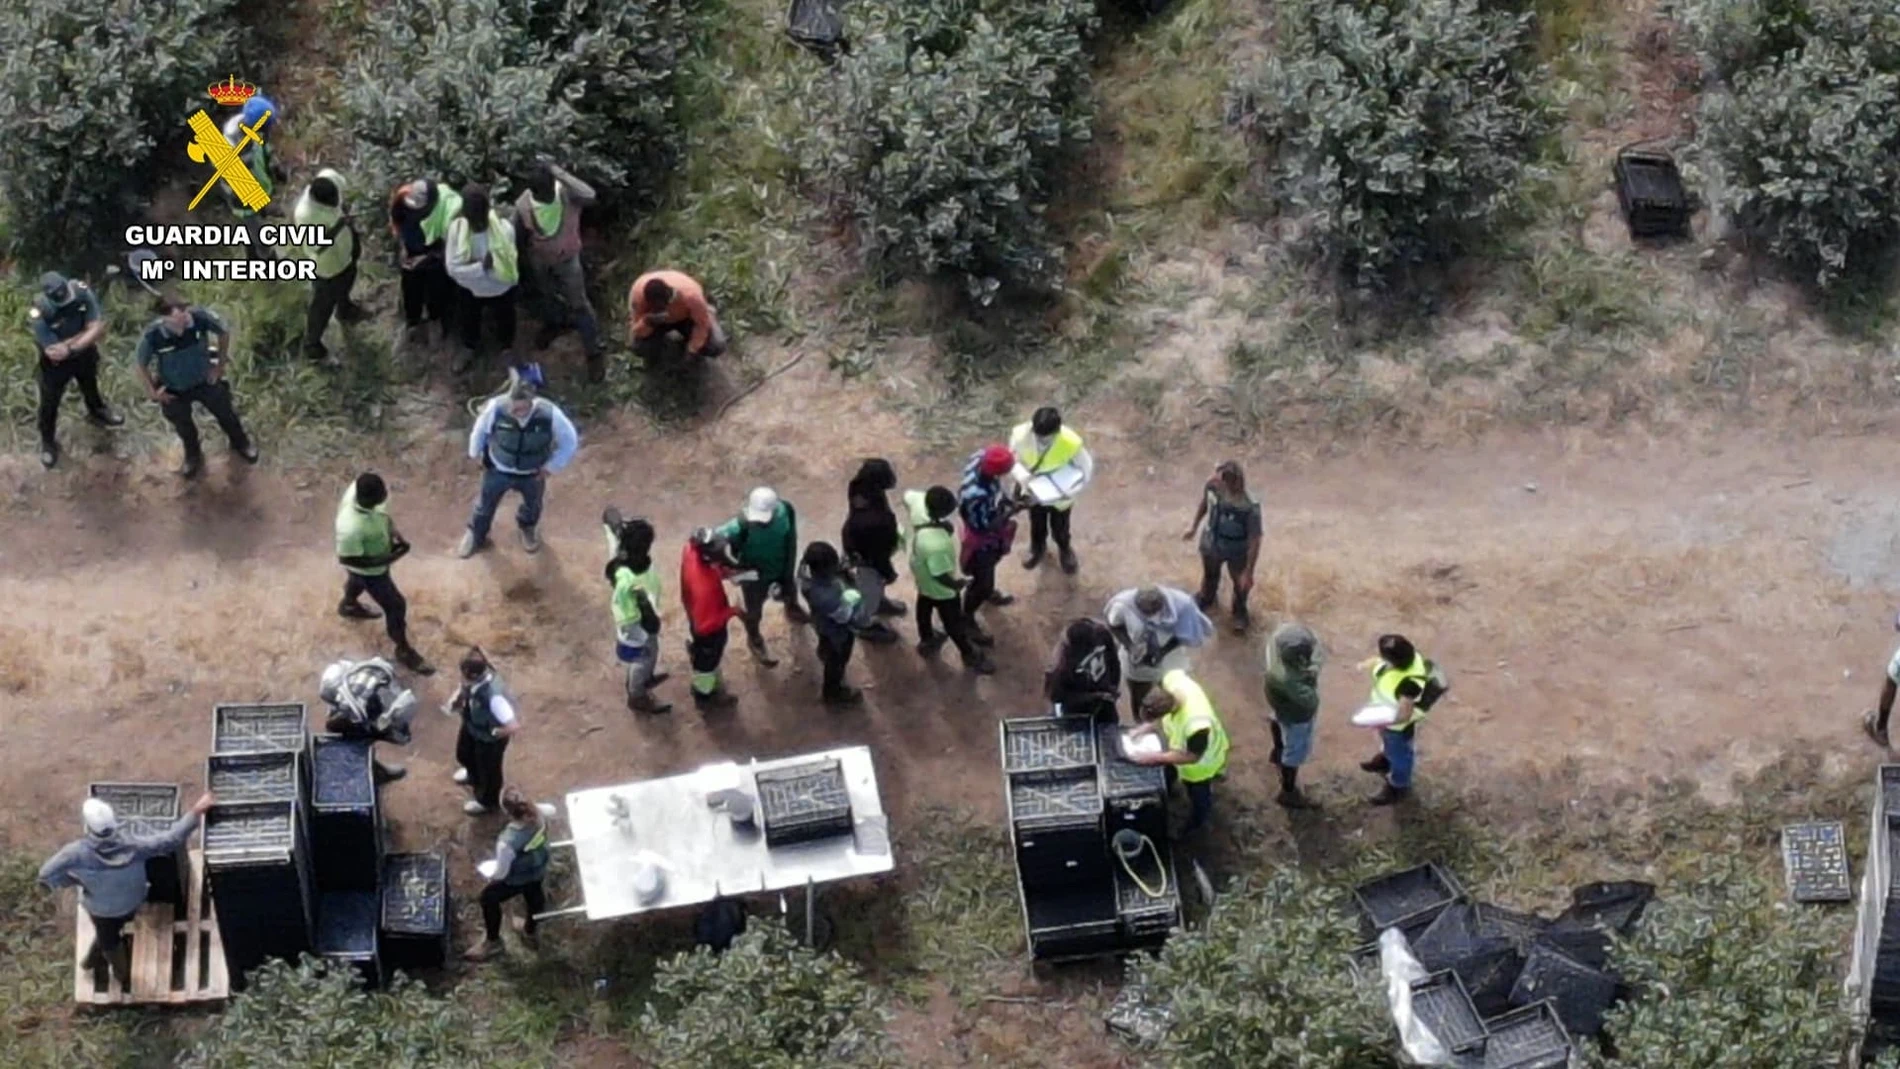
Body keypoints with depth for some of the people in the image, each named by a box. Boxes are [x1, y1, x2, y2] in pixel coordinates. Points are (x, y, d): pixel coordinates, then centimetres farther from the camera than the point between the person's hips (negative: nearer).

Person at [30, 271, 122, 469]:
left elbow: (99, 329, -29)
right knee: (49, 402, 16)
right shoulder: (39, 315, -39)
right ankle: (48, 441, 43)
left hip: (84, 354, 3)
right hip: (56, 363, -3)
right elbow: (54, 353, -35)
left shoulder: (82, 292, -31)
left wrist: (70, 347, -37)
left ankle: (96, 412, 64)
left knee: (90, 385, 32)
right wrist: (84, 334, -30)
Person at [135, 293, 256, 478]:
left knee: (226, 414, 24)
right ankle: (193, 456, 58)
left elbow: (223, 332, -12)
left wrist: (220, 364, -6)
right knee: (184, 427, 25)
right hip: (174, 390, -1)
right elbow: (142, 365, -15)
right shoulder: (152, 336, -36)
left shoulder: (199, 317, -34)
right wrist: (152, 391, -8)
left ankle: (241, 443, 57)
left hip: (205, 380, 1)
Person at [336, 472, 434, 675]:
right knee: (395, 606, 14)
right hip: (369, 569, -7)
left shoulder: (358, 488, -28)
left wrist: (395, 533, -16)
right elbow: (348, 560, -31)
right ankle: (404, 651, 39)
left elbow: (382, 513, -5)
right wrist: (388, 559, -29)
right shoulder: (351, 528, -48)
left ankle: (348, 605, 71)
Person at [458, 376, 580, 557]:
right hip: (498, 469, 0)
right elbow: (480, 429, -11)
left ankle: (528, 528, 64)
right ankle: (476, 535, 54)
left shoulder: (550, 415, -36)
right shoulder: (496, 408, -35)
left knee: (533, 505, 30)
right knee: (485, 504, 24)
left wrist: (551, 466, -12)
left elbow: (569, 441, -16)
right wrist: (474, 453, 3)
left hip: (533, 473, 1)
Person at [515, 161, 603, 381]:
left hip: (566, 259, -2)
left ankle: (594, 353, 27)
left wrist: (558, 172, -58)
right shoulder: (523, 205, -28)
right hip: (539, 260, 2)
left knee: (578, 304, 8)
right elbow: (518, 237, -10)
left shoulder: (567, 194, -35)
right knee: (545, 295, 30)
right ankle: (552, 324, 63)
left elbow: (589, 196, -59)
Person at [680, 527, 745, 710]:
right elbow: (705, 625, -34)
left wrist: (721, 573, -12)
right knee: (706, 664, 25)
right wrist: (732, 612, -25)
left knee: (711, 660, 34)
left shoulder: (692, 550, -26)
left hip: (696, 614, 7)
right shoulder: (705, 588, -48)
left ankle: (710, 687, 62)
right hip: (707, 632, -7)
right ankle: (705, 698, 53)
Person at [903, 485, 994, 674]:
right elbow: (940, 576, -34)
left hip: (921, 574, 7)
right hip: (940, 588, -7)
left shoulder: (919, 501, -31)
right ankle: (969, 655, 47)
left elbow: (908, 495, -6)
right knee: (953, 621, 21)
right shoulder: (937, 545, -49)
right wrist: (957, 584, -13)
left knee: (924, 604, 34)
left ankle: (926, 640, 62)